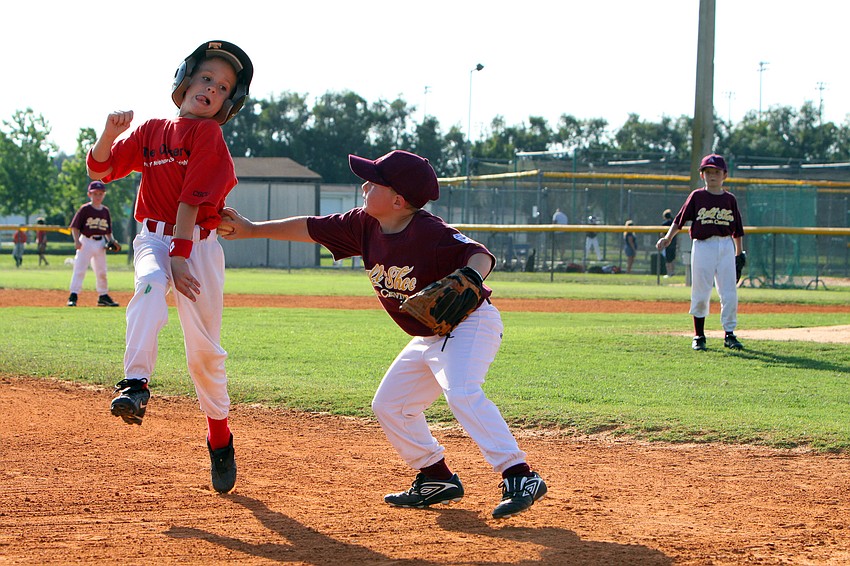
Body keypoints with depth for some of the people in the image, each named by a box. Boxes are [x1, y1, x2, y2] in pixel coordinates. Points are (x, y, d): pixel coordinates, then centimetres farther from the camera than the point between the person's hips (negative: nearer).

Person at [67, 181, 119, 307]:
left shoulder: (105, 210, 10)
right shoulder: (84, 209, -5)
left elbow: (108, 230, 16)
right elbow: (75, 226, -8)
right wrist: (77, 240, -20)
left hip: (100, 243, 5)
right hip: (86, 241, -5)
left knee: (102, 271, 13)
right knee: (79, 269, -10)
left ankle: (103, 297, 25)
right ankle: (73, 296, -10)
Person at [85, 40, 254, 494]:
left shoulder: (209, 134, -3)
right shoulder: (151, 131, 10)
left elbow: (191, 201, -12)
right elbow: (99, 170, 7)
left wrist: (180, 256, -19)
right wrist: (110, 133, -12)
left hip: (198, 244, -2)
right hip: (153, 238, 2)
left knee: (203, 347, -1)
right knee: (150, 284, -34)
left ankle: (219, 439, 17)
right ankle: (135, 384, -45)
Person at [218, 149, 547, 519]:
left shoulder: (429, 233, -26)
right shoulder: (365, 226, -4)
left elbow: (479, 254, -34)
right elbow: (310, 228, 6)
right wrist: (251, 230, 9)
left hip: (471, 322, -10)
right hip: (429, 337, 10)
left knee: (462, 392, -32)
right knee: (389, 405, 12)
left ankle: (519, 476, -34)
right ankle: (437, 479, 22)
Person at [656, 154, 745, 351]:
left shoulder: (730, 199, 10)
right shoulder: (697, 196, 4)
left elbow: (737, 230, 14)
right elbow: (680, 219, 3)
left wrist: (739, 253, 14)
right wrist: (668, 238, -9)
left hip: (726, 246, 2)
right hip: (703, 246, -2)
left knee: (729, 293, -2)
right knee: (700, 293, 0)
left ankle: (730, 334, 6)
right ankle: (699, 336, 10)